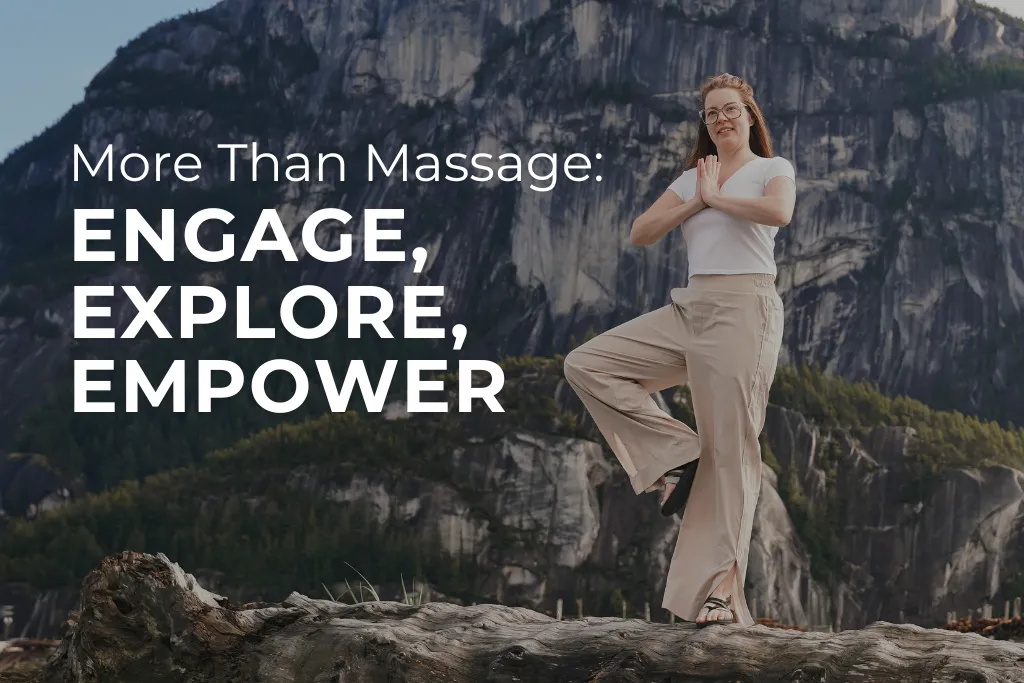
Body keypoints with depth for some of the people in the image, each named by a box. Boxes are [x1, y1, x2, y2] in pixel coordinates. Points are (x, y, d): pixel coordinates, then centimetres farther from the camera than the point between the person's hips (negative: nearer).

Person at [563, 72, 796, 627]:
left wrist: (716, 196, -5)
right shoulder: (692, 178, 20)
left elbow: (778, 212, -19)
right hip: (688, 308, 6)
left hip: (743, 308, -6)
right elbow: (640, 233, 10)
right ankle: (675, 456, -3)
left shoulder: (773, 169, 5)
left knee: (729, 451, -9)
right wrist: (696, 201, 0)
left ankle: (723, 588, -8)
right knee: (586, 364, -5)